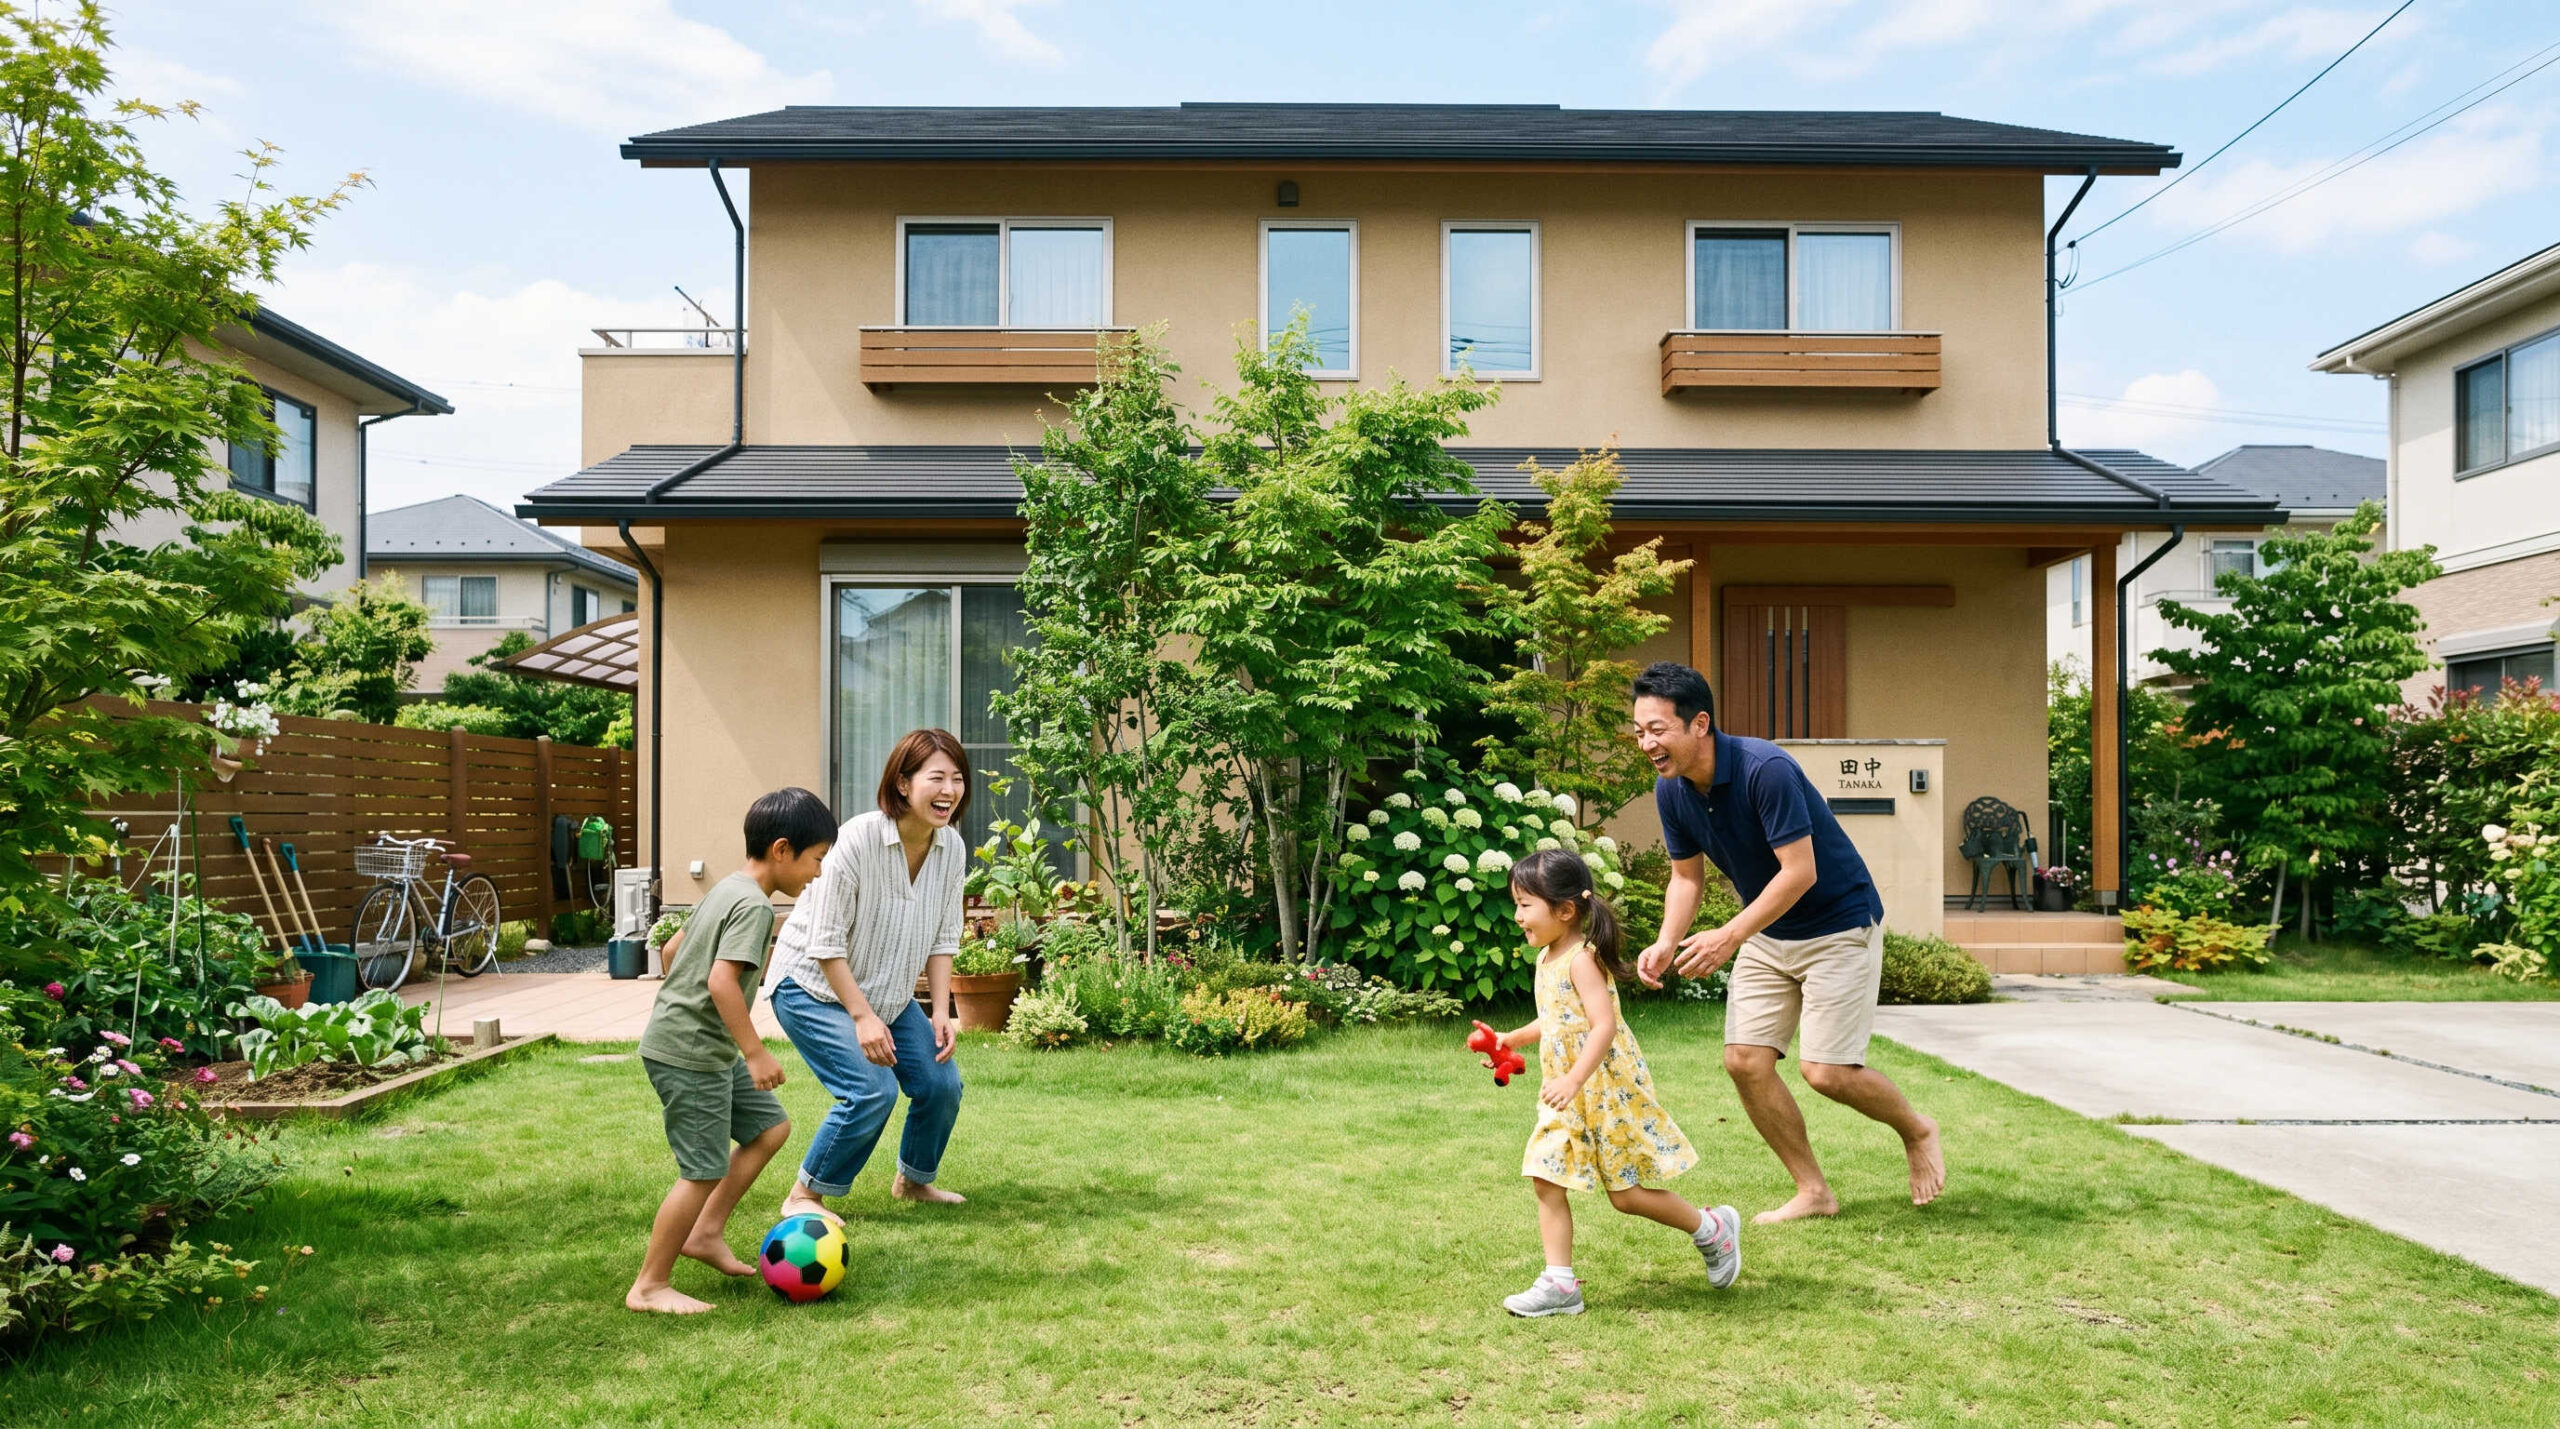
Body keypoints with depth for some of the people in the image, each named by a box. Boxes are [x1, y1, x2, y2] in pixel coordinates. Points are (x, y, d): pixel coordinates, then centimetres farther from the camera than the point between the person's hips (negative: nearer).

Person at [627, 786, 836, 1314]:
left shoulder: (726, 890, 12)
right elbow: (722, 980, -29)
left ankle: (705, 1233, 20)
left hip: (708, 1048, 10)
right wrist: (756, 1053, -25)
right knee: (705, 1170, -4)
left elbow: (672, 949, 21)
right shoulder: (753, 905, -19)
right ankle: (649, 1286, 8)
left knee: (770, 1127, 16)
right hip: (689, 1053, -10)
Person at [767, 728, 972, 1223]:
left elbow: (943, 936, 2)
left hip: (887, 992, 7)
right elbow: (826, 942, -24)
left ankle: (914, 1179, 28)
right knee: (872, 1089, -20)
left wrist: (941, 1010, -5)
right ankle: (804, 1196, 0)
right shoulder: (857, 840, -28)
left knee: (942, 1084, 1)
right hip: (813, 987, -7)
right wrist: (862, 1017, -25)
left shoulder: (952, 848, -9)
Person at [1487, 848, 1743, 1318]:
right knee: (1546, 1181, 2)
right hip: (1568, 1097, 9)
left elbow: (1604, 1025, -28)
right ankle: (1559, 1284, 8)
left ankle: (1713, 1230, 23)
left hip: (1607, 1091, -9)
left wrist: (1572, 1082, -32)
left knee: (1627, 1194, 1)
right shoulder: (1547, 958, 9)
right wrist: (1515, 1038, 13)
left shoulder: (1581, 959, -19)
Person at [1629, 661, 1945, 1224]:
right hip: (1768, 934, 7)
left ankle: (1917, 1131, 21)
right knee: (1744, 1060, -3)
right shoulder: (1671, 790, -7)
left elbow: (1800, 871, -29)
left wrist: (1729, 936, -32)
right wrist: (1666, 942, -13)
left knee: (1826, 1071, -11)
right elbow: (1687, 876, 4)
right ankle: (1813, 1191, 13)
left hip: (1839, 925, -7)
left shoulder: (1766, 769, -29)